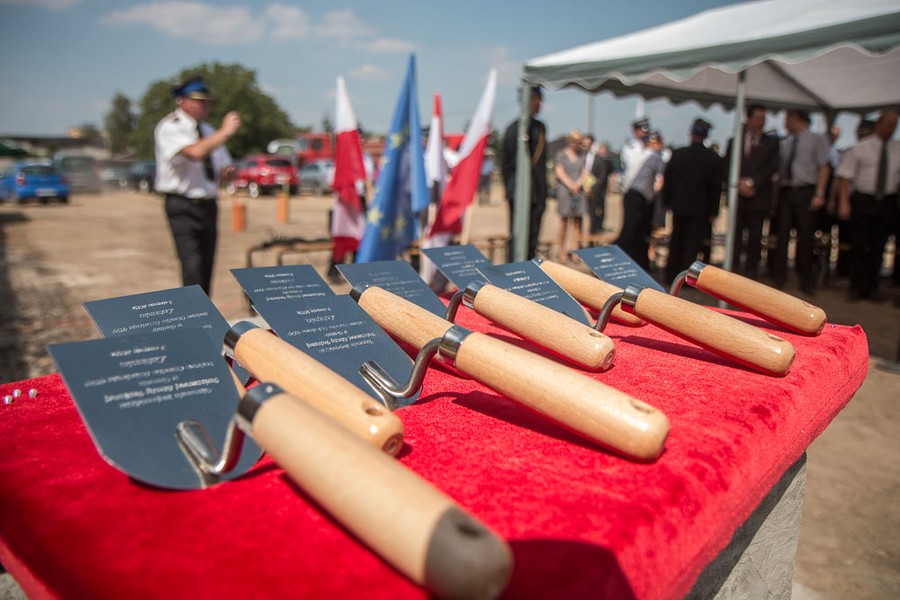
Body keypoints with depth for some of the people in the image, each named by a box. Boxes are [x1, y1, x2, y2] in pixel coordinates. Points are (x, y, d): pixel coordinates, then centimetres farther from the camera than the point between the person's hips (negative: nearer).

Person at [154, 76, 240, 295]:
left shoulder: (208, 130, 14)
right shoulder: (170, 128, -7)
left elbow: (224, 167, 21)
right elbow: (194, 152, -27)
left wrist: (228, 171, -2)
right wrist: (225, 132, -22)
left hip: (208, 205, 7)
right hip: (183, 206, -7)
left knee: (207, 267, 10)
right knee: (193, 267, -16)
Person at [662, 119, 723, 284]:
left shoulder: (678, 154, -5)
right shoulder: (713, 158, -7)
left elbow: (667, 179, -1)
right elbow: (716, 187, -4)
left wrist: (667, 201, 10)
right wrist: (713, 211, 2)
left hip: (678, 205, 2)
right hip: (700, 208, -2)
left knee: (676, 242, 14)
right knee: (692, 245, 4)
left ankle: (672, 274, 20)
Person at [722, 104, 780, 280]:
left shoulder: (771, 142, 9)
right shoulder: (734, 141, 13)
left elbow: (773, 167, -2)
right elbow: (727, 168, 6)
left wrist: (751, 182, -11)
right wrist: (738, 184, -10)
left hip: (759, 197, 0)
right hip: (737, 196, 1)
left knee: (755, 239, 0)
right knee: (735, 237, -1)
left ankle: (751, 272, 7)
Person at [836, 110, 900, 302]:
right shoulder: (860, 148, -1)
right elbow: (845, 176, -4)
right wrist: (844, 203, -11)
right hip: (863, 200, -2)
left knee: (878, 248, 8)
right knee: (858, 246, 2)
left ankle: (872, 288, 20)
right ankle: (858, 288, 12)